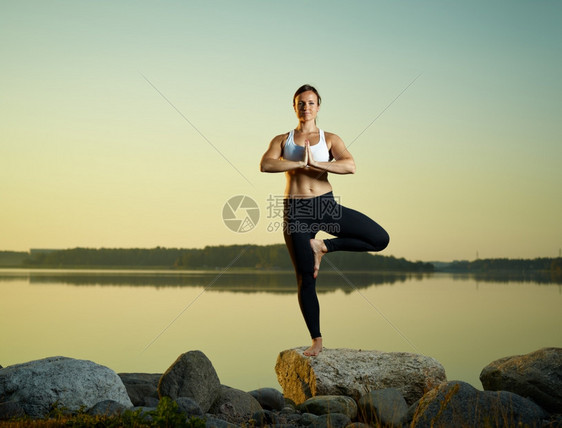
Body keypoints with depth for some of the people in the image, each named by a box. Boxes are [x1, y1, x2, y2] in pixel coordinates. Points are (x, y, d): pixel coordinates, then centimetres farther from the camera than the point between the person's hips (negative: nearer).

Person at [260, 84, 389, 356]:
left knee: (380, 239, -10)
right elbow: (265, 165, -10)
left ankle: (324, 247, 4)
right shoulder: (282, 140, 11)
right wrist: (301, 163, -14)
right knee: (305, 279, -1)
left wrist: (315, 163, -20)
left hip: (326, 205, 1)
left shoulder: (330, 139, 8)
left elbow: (350, 166, -12)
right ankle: (316, 340, 11)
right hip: (295, 211, -1)